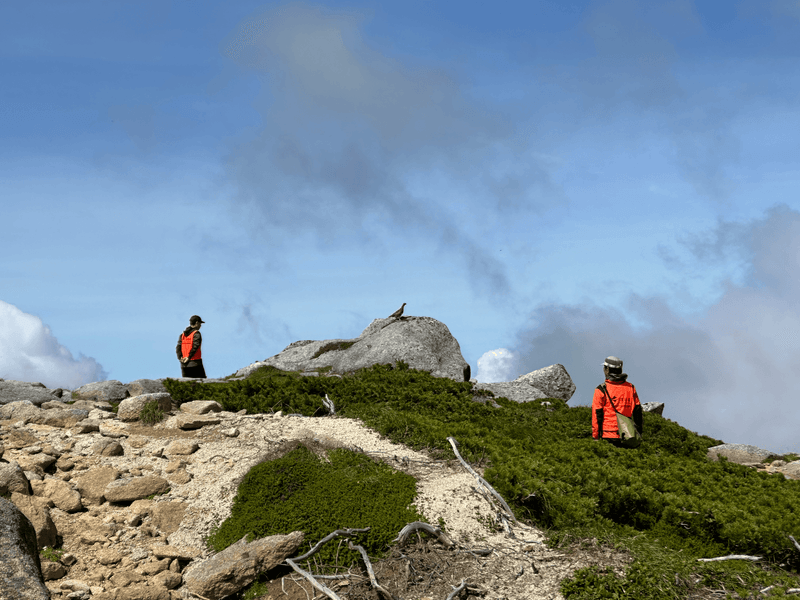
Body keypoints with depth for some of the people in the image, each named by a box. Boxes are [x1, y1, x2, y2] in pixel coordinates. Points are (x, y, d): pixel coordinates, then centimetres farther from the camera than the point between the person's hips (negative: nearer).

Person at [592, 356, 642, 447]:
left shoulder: (601, 390, -6)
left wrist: (595, 437, 0)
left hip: (608, 436, -4)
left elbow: (597, 415, -6)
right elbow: (637, 412, 11)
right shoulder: (630, 388, 8)